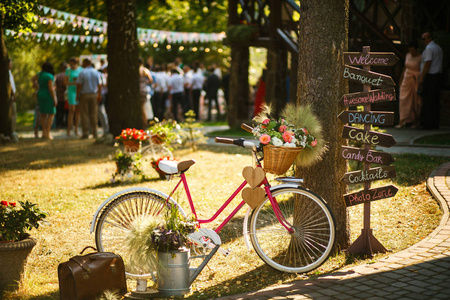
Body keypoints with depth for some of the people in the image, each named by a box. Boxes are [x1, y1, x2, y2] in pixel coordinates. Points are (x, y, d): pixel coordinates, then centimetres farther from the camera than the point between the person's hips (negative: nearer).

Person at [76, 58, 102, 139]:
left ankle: (85, 133, -1)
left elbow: (79, 85, -11)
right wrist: (100, 95, 11)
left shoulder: (82, 73, -8)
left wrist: (77, 95, -4)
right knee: (94, 114, 7)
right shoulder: (96, 72, 3)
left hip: (84, 95, -3)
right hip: (94, 95, 3)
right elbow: (99, 85, 3)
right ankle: (94, 133, 5)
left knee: (84, 114, 1)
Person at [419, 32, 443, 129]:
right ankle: (435, 124, 9)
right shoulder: (438, 48, 19)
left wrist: (421, 77, -16)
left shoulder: (429, 49, -11)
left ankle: (428, 123, -9)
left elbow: (427, 64, -18)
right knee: (435, 101, 9)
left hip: (429, 76, -9)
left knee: (427, 100, -7)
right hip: (438, 75, 9)